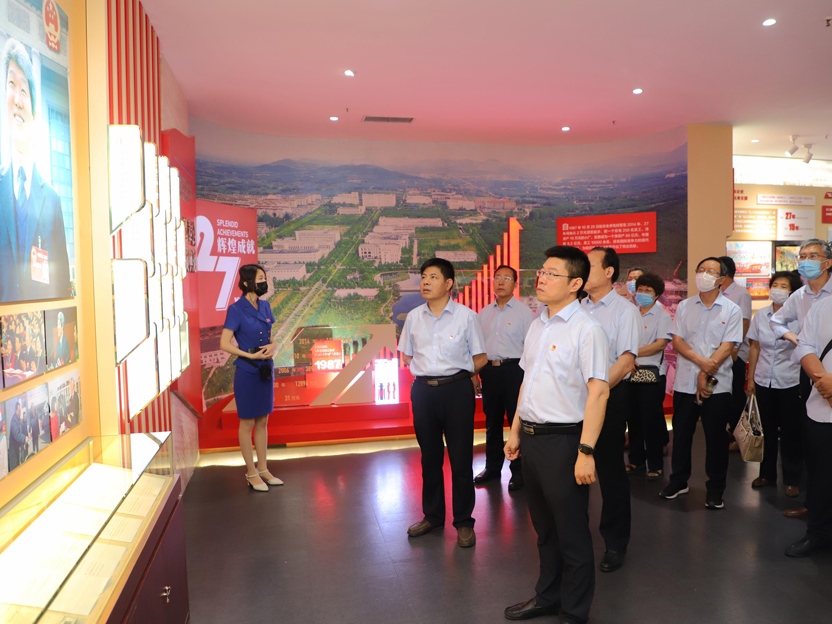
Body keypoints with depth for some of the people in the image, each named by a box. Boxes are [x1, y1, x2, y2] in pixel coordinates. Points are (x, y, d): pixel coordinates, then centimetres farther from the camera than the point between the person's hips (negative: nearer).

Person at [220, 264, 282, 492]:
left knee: (263, 422, 14)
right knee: (248, 423, 5)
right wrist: (251, 355, -19)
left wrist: (272, 346, -6)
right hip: (246, 372, -7)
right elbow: (224, 344, -14)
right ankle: (251, 473, 17)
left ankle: (263, 469, 25)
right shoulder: (236, 309, -13)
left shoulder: (265, 306, 6)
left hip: (265, 370, 7)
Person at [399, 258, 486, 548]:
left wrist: (456, 373, -4)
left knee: (460, 458, 2)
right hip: (423, 391, 4)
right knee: (429, 456, 14)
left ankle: (464, 522, 17)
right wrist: (427, 372, 6)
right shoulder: (414, 317, 7)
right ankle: (432, 515, 30)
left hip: (456, 390, -3)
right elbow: (407, 356, 17)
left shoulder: (466, 316, -4)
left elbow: (480, 358, 1)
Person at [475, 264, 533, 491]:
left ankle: (518, 471, 14)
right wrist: (474, 374, 10)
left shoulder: (524, 311, -1)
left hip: (514, 369, -4)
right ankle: (492, 467, 28)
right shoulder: (484, 313, 13)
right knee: (492, 421, 14)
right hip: (489, 370, 5)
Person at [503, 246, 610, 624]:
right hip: (531, 437, 8)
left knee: (572, 534, 8)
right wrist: (515, 431, 17)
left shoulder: (587, 329, -14)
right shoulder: (537, 326, 12)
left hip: (562, 440, -7)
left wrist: (585, 451, -23)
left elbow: (598, 391, -19)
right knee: (544, 528, 21)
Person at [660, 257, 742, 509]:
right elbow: (677, 341, 0)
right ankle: (678, 481, 26)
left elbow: (727, 347, -7)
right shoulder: (684, 306, 8)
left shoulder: (731, 310, 1)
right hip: (685, 382, 2)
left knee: (716, 438, 4)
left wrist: (706, 374, -15)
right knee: (681, 434, 10)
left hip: (717, 384, -2)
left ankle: (715, 490, 19)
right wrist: (701, 361, -15)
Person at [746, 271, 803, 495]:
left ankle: (792, 480, 20)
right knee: (766, 430, 13)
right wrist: (751, 378, 9)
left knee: (790, 433, 5)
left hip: (790, 383, -3)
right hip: (763, 382, 3)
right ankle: (767, 474, 28)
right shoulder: (760, 315, 4)